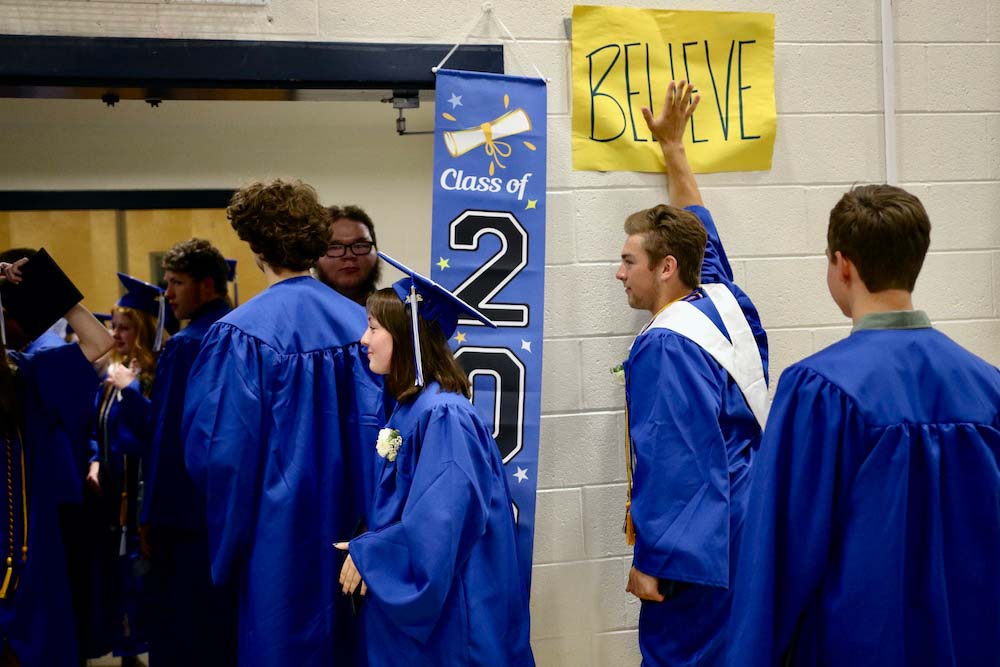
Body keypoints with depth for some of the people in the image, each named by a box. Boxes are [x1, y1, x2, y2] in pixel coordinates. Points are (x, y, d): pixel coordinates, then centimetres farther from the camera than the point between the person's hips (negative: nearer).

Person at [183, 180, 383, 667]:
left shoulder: (242, 334, -16)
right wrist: (356, 499, 13)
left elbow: (218, 449, -15)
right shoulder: (360, 322, -2)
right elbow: (379, 425, 0)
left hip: (280, 529, -4)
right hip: (351, 527, 5)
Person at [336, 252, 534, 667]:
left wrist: (367, 555, -15)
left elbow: (440, 520, -25)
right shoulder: (410, 408, 7)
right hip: (406, 592, 9)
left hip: (443, 604, -9)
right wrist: (367, 547, 4)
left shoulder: (442, 415, -21)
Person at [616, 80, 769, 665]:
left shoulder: (665, 345, -19)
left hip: (701, 545, -9)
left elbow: (672, 463, -22)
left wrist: (651, 563, -17)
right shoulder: (725, 300, 4)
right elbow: (697, 228, 22)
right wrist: (673, 145, 33)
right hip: (749, 525, 9)